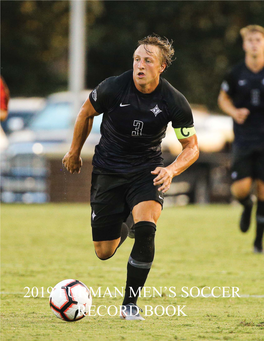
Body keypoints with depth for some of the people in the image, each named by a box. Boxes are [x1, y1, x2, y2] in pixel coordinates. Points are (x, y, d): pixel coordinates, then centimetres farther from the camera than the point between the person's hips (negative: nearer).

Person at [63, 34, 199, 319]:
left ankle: (130, 303, -11)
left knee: (145, 229, -28)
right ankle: (121, 230, 43)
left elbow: (191, 147, -3)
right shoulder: (113, 87, -17)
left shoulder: (175, 103, -16)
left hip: (147, 172, -1)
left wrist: (172, 170, -23)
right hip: (108, 171, 1)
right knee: (103, 253, 2)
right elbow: (86, 113, 4)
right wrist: (74, 152, 14)